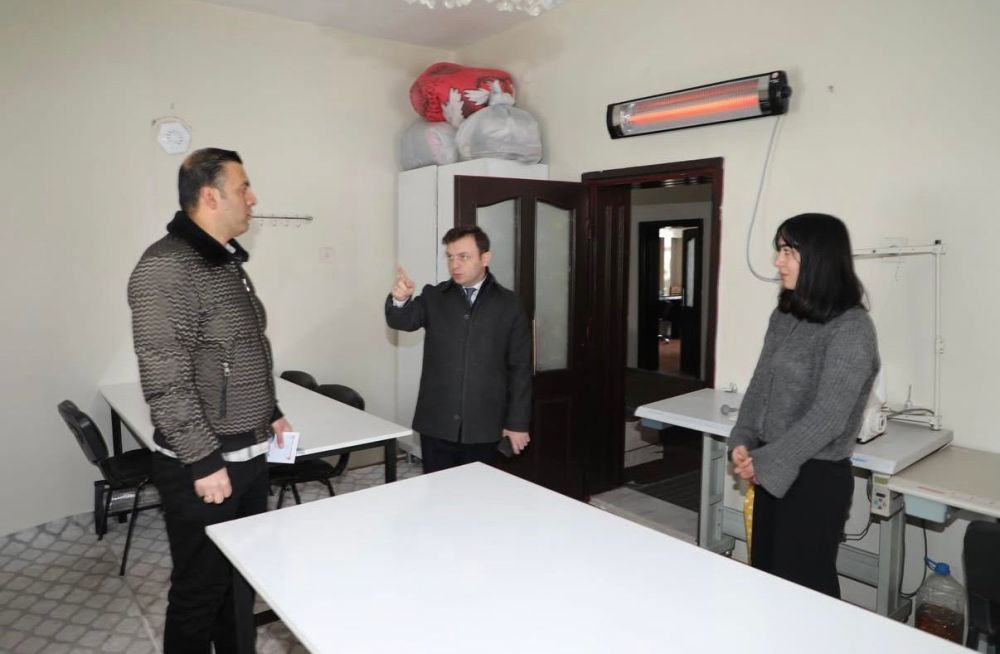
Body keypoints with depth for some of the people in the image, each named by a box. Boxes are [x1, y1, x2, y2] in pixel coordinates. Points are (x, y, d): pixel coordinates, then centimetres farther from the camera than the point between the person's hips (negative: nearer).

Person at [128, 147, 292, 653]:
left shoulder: (229, 262, 11)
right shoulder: (166, 267, -18)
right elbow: (165, 382, -22)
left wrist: (270, 413, 16)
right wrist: (203, 462, -20)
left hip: (250, 456, 9)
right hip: (204, 466, -8)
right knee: (202, 589, 8)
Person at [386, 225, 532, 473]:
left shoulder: (509, 305, 1)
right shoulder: (433, 297, 5)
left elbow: (520, 367, 1)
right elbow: (402, 321, -12)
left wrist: (518, 422, 0)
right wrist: (400, 299, -35)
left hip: (484, 426, -1)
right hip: (436, 424, 1)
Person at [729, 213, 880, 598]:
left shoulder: (851, 328, -17)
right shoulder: (784, 316, 5)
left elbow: (827, 418, -21)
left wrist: (763, 462, -16)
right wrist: (743, 443, -4)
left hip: (817, 478, -7)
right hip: (772, 471, 7)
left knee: (803, 586, 8)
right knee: (764, 574, 18)